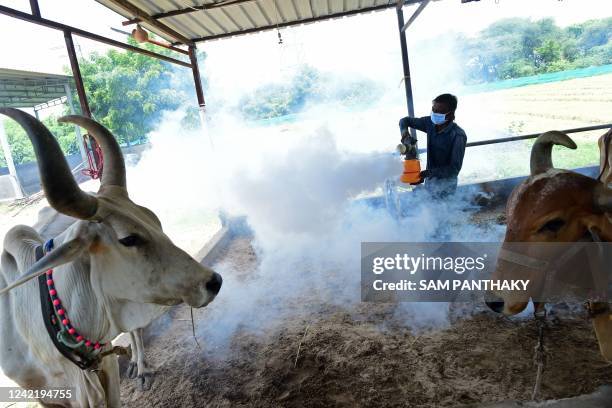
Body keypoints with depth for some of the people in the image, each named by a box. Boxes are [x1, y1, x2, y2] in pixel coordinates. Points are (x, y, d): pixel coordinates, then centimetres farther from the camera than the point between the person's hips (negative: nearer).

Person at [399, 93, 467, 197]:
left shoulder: (458, 136, -26)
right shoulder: (430, 123, -10)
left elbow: (455, 169, -26)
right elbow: (405, 120, 2)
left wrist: (429, 172, -36)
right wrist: (404, 131, -21)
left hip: (445, 184, -5)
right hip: (429, 179, 6)